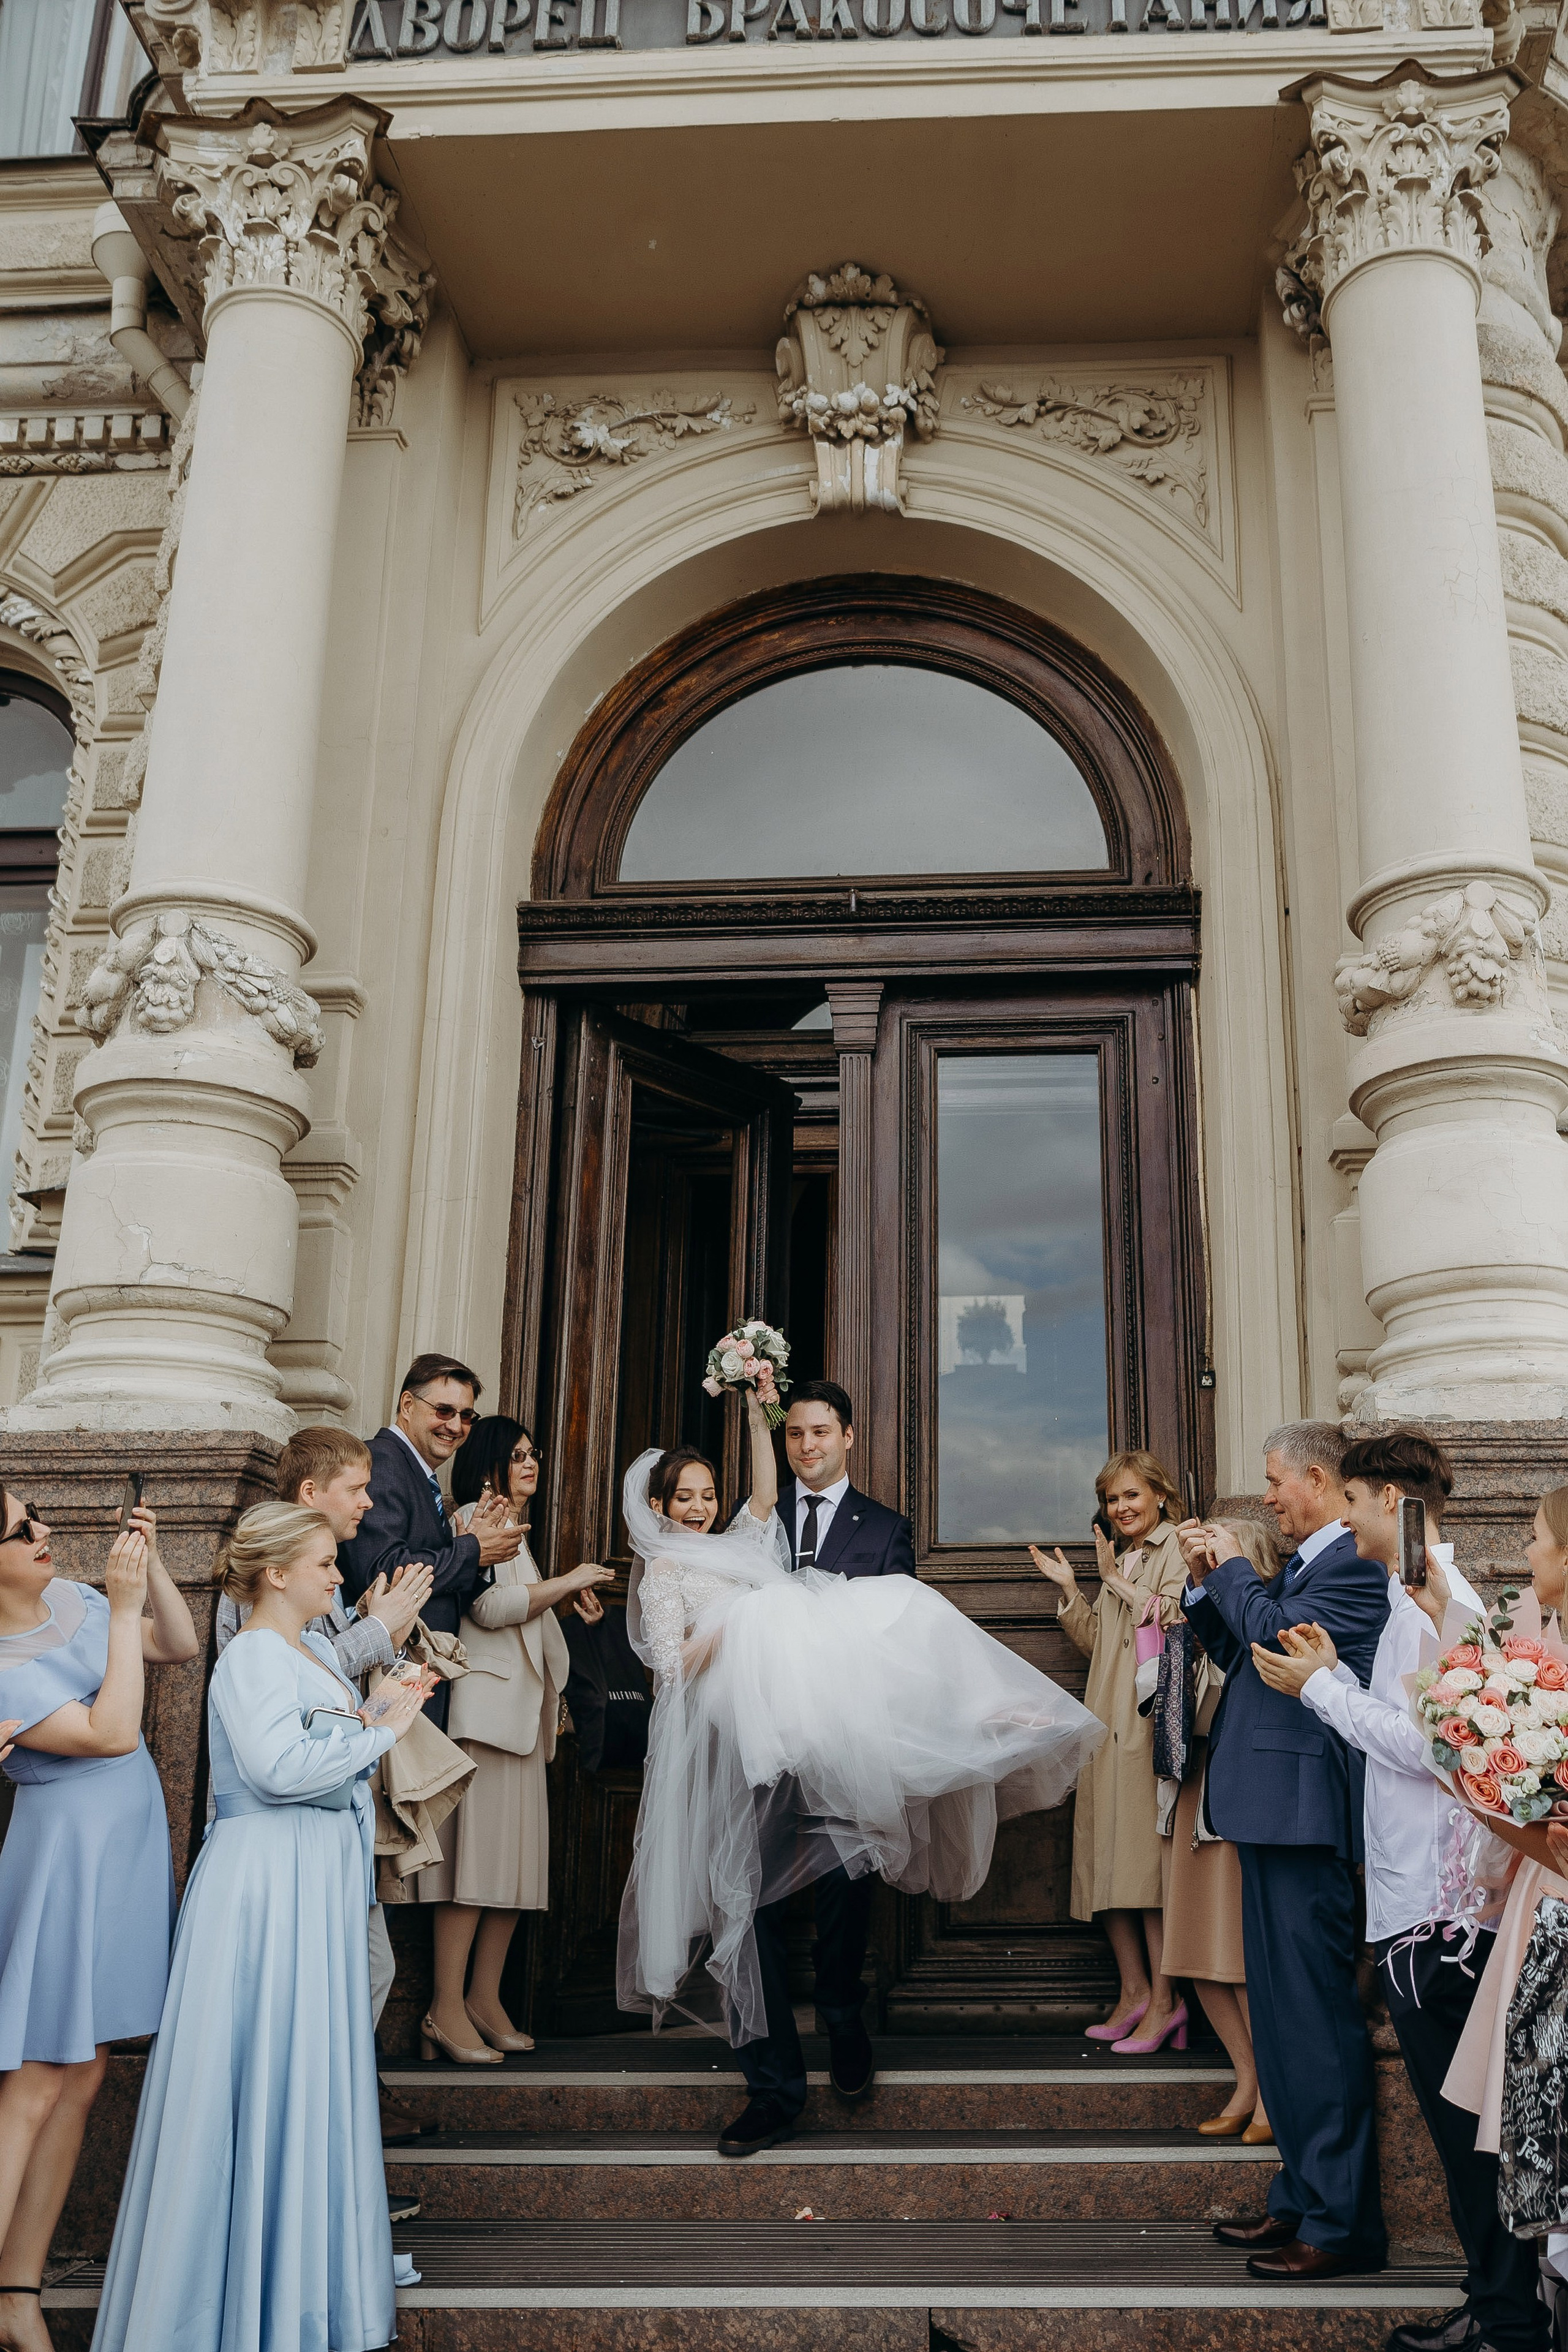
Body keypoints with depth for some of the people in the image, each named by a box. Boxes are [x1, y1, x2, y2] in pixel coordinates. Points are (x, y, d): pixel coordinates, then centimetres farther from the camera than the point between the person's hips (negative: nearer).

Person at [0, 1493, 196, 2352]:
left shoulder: (69, 1599, 3)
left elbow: (180, 1647, 10)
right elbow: (111, 1731, -24)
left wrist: (150, 1564, -4)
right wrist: (124, 1609, -24)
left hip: (128, 1851, 8)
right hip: (70, 1854, -8)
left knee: (80, 2082, 12)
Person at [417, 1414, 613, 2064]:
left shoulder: (514, 1530, 26)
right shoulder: (474, 1520, -3)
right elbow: (488, 1606, -15)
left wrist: (570, 1605, 19)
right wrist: (565, 1583, -8)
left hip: (522, 1710, 10)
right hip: (485, 1704, -10)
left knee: (516, 1855, 5)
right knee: (476, 1850, -13)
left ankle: (485, 2001, 9)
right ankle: (447, 2011, -11)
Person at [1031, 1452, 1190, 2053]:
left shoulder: (1178, 1549, 0)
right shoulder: (1120, 1560, 24)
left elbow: (1177, 1617, -15)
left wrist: (1115, 1579, -10)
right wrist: (1068, 1590, 12)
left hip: (1153, 1722, -8)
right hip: (1108, 1724, 8)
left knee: (1146, 1854, -10)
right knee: (1109, 1858, 5)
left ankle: (1164, 2000, -6)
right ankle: (1133, 1992, 10)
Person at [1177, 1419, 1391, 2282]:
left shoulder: (1354, 1564, -14)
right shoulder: (1303, 1564, 16)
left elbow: (1278, 1637, -25)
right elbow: (1241, 1652, 20)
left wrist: (1232, 1569, -9)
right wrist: (1207, 1584, 8)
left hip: (1305, 1818, -10)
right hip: (1272, 1816, 10)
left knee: (1317, 2015, -4)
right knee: (1281, 2014, 17)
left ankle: (1342, 2224, 5)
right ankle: (1299, 2199, 28)